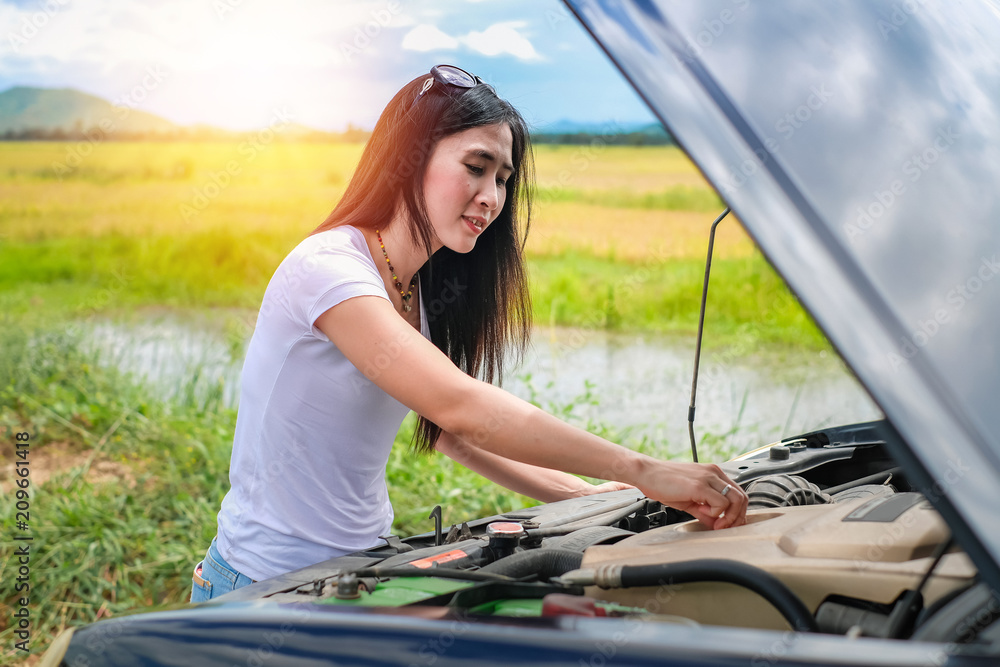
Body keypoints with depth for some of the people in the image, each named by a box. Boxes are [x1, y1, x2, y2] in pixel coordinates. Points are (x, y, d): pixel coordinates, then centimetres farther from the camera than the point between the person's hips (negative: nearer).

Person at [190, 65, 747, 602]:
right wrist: (642, 472, -29)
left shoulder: (421, 293, 8)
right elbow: (460, 407, -29)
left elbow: (449, 432, 11)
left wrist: (582, 494, 1)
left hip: (361, 569, 7)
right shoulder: (327, 268, -20)